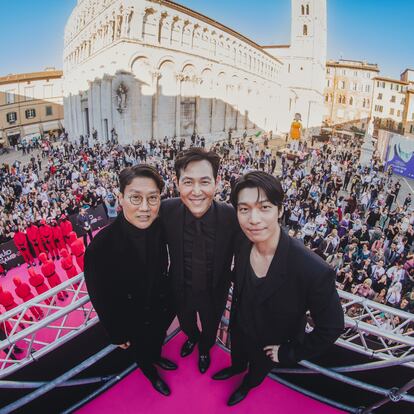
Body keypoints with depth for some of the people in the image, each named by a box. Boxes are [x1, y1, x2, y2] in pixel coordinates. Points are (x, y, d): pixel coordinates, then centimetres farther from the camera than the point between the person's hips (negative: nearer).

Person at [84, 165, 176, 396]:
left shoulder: (160, 229, -21)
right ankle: (152, 375, 61)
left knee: (158, 341, 34)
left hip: (163, 311, 4)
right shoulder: (101, 247, -35)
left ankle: (157, 358, 67)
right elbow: (102, 301, -21)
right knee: (142, 351, 28)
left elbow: (163, 270, -3)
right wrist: (117, 335, -9)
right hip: (135, 323, -3)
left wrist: (171, 300, 8)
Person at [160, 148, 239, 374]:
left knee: (210, 329, 31)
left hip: (214, 294, -1)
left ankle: (205, 347, 67)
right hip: (181, 290, 1)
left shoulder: (231, 216, -31)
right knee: (186, 324, 33)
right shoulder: (167, 210, -27)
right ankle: (192, 337, 70)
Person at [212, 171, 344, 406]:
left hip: (271, 346, -2)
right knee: (237, 357, 36)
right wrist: (234, 320, 8)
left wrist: (288, 353, -16)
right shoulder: (242, 248, -24)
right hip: (239, 329, 3)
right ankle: (236, 369, 70)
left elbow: (331, 327, -26)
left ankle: (248, 385, 66)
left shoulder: (314, 271, -41)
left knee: (258, 370, 32)